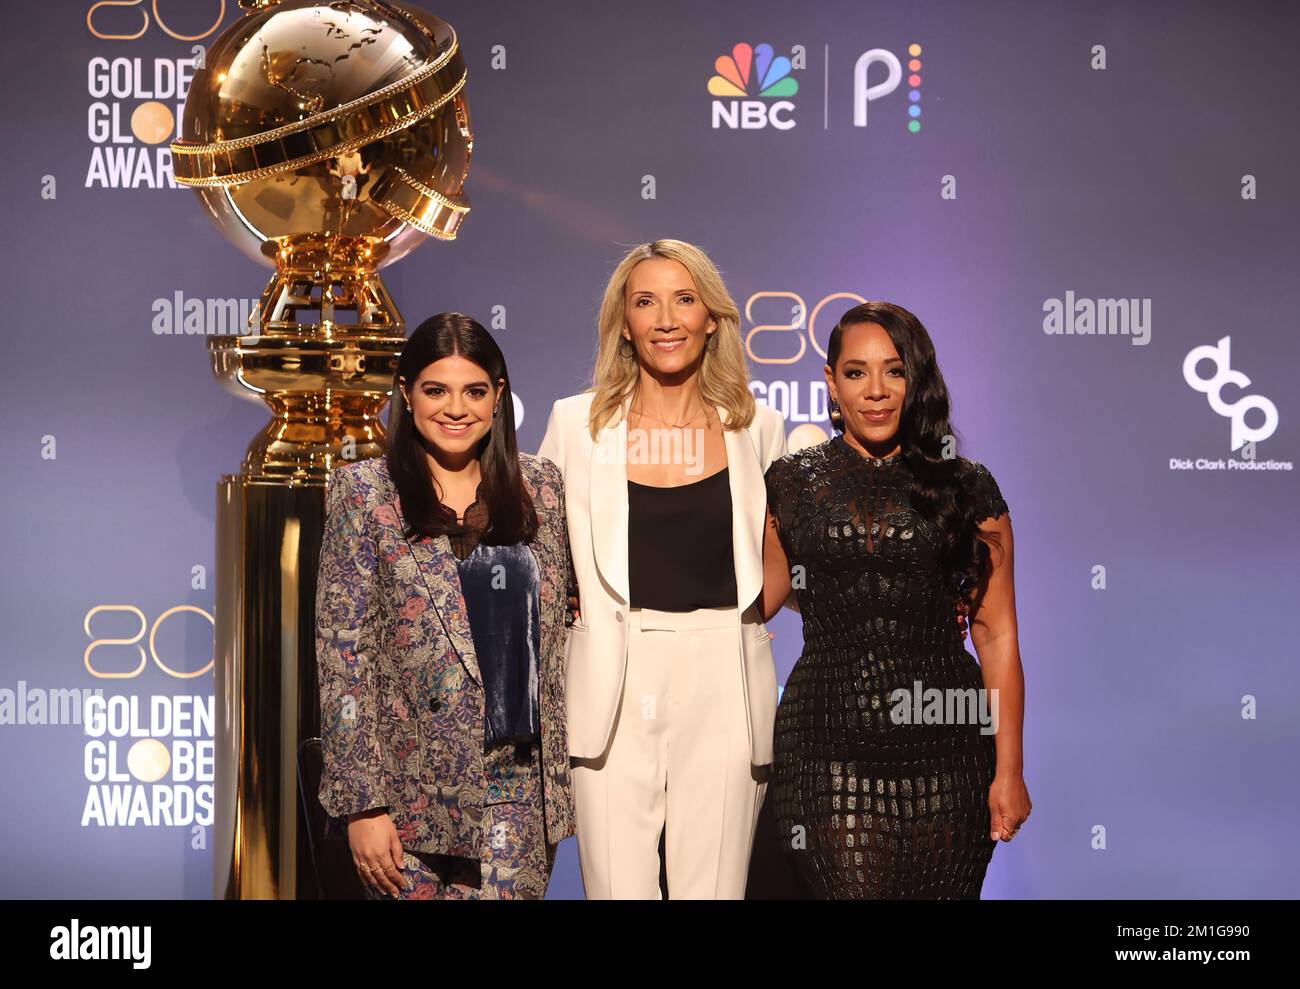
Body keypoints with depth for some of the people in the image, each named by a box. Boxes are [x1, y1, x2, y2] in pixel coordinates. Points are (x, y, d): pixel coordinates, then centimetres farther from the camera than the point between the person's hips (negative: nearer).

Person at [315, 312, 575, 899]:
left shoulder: (539, 487, 7)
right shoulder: (365, 492, -2)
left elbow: (554, 639, 11)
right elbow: (342, 653, -6)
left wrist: (558, 776, 7)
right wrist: (361, 803, -11)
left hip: (520, 786, 2)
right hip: (414, 787, -2)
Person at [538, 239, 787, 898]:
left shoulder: (757, 428, 7)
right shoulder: (577, 423, 5)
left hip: (723, 688, 1)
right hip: (615, 689, 0)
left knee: (713, 889, 4)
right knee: (618, 889, 1)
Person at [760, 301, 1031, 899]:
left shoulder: (967, 489, 5)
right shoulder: (792, 483, 7)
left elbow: (997, 634, 5)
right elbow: (759, 598, 20)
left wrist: (1009, 770, 0)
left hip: (944, 743, 0)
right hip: (830, 750, 0)